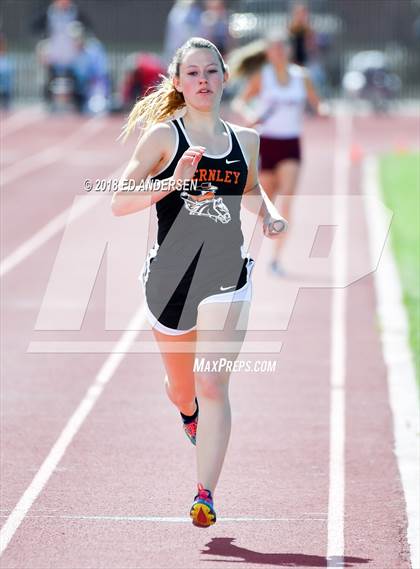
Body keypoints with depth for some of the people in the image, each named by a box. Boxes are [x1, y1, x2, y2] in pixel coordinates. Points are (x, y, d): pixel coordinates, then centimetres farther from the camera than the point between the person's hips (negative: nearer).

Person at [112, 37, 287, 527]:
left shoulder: (244, 140, 7)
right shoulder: (163, 135, -4)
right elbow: (120, 202, -11)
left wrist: (269, 214, 6)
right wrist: (175, 182, -25)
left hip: (227, 275, 1)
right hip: (170, 274, 0)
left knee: (212, 385, -14)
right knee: (181, 387, 18)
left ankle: (205, 494, -12)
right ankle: (189, 414, 55)